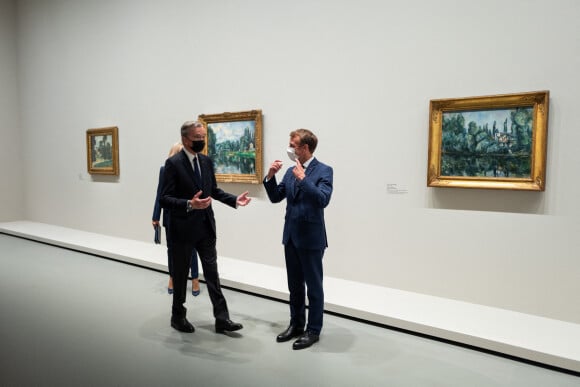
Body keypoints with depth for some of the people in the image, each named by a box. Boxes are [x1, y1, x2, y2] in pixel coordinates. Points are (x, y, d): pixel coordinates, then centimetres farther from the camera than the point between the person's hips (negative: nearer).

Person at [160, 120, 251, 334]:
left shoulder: (207, 161, 5)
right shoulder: (173, 163, -13)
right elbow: (165, 199, -17)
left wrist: (234, 200, 1)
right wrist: (189, 204, -32)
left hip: (206, 227, 5)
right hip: (183, 228, -5)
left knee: (212, 272, 6)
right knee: (181, 274, 12)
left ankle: (222, 318, 11)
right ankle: (178, 316, 30)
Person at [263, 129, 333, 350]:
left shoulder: (323, 171, -10)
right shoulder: (291, 171, 10)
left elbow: (323, 200, -23)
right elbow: (275, 198, 11)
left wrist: (303, 178, -25)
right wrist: (270, 176, -3)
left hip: (311, 237, -7)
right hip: (291, 235, 7)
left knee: (314, 286, 5)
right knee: (294, 285, 16)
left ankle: (313, 330, 18)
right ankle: (296, 324, 31)